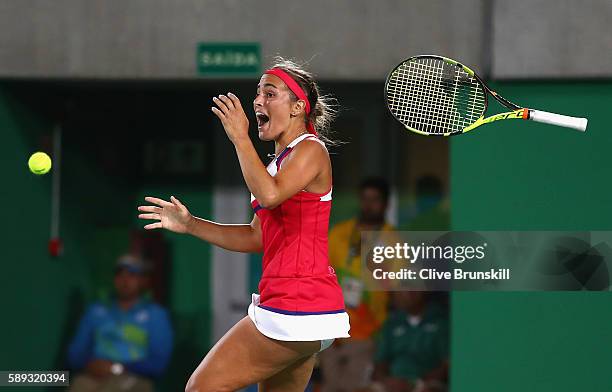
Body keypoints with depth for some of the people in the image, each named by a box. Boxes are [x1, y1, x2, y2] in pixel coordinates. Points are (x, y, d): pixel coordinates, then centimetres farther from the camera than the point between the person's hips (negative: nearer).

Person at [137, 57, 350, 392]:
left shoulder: (311, 150, -7)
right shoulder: (280, 161, 21)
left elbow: (270, 194, -27)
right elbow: (256, 237, 24)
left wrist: (240, 137, -17)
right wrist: (189, 224, 16)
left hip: (293, 309, -10)